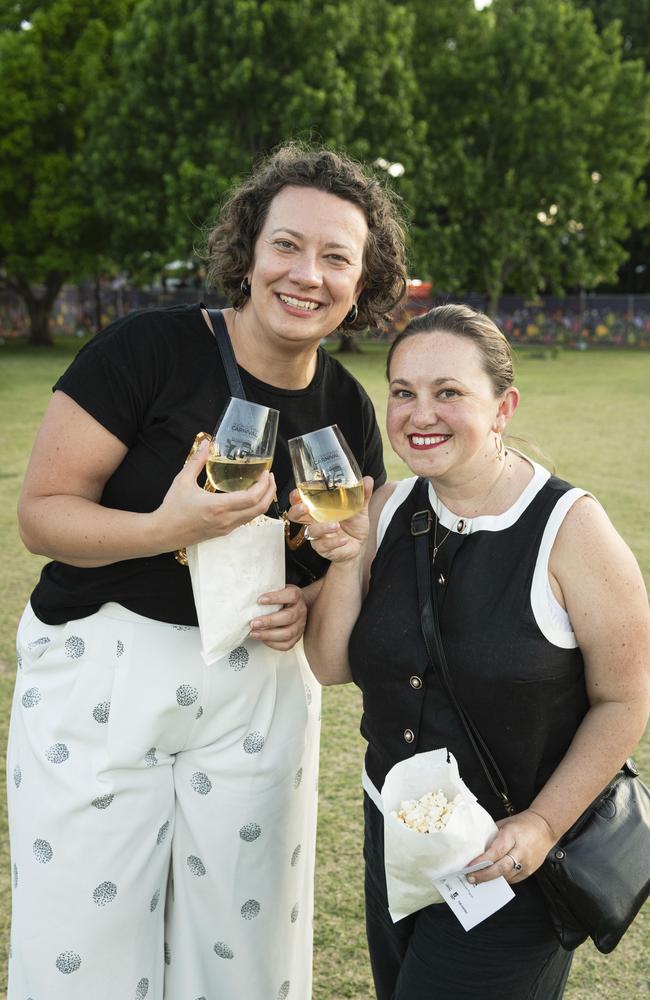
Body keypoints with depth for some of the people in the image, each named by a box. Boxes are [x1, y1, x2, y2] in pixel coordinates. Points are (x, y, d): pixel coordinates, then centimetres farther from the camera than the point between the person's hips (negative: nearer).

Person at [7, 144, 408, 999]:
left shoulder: (348, 410, 1)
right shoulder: (148, 349, -13)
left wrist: (308, 604, -9)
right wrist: (165, 528, -29)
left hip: (259, 688, 4)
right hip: (99, 675, -3)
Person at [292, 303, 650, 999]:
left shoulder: (570, 528, -19)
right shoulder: (388, 509, -3)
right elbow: (331, 667, -2)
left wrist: (543, 825, -17)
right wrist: (345, 559, -17)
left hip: (508, 862, -5)